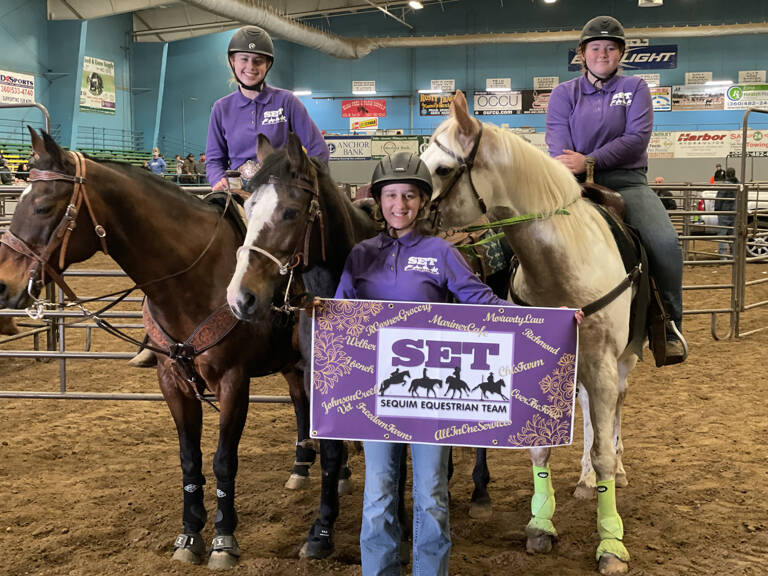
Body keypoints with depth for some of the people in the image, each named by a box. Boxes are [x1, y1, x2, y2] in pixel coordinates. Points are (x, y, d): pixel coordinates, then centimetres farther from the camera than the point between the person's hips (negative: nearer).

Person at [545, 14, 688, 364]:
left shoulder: (635, 89, 12)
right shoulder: (564, 94, 12)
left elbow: (637, 138, -5)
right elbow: (558, 147, -1)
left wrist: (589, 161, -19)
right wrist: (575, 175, -22)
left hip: (626, 181, 0)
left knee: (664, 241, -26)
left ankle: (670, 321, -9)